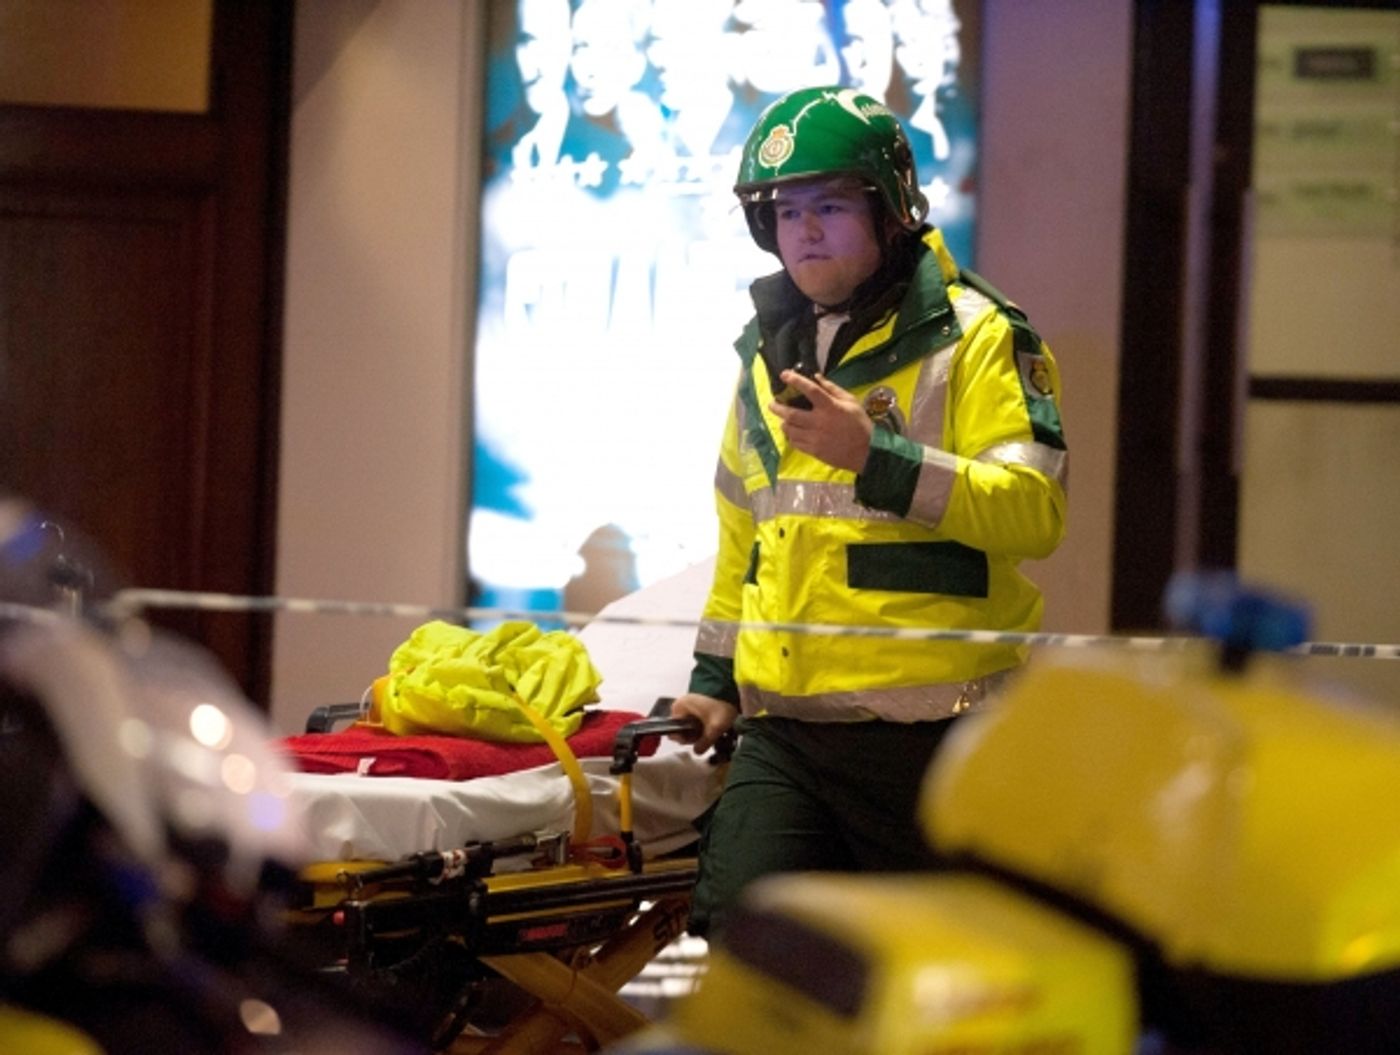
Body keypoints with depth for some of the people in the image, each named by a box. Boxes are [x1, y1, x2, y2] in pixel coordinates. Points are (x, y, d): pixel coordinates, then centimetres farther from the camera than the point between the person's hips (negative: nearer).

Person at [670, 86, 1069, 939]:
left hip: (932, 731, -5)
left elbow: (1035, 509, -18)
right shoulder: (771, 350, 17)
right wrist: (714, 676, 24)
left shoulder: (972, 333, -5)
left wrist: (874, 458, -25)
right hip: (784, 725, 5)